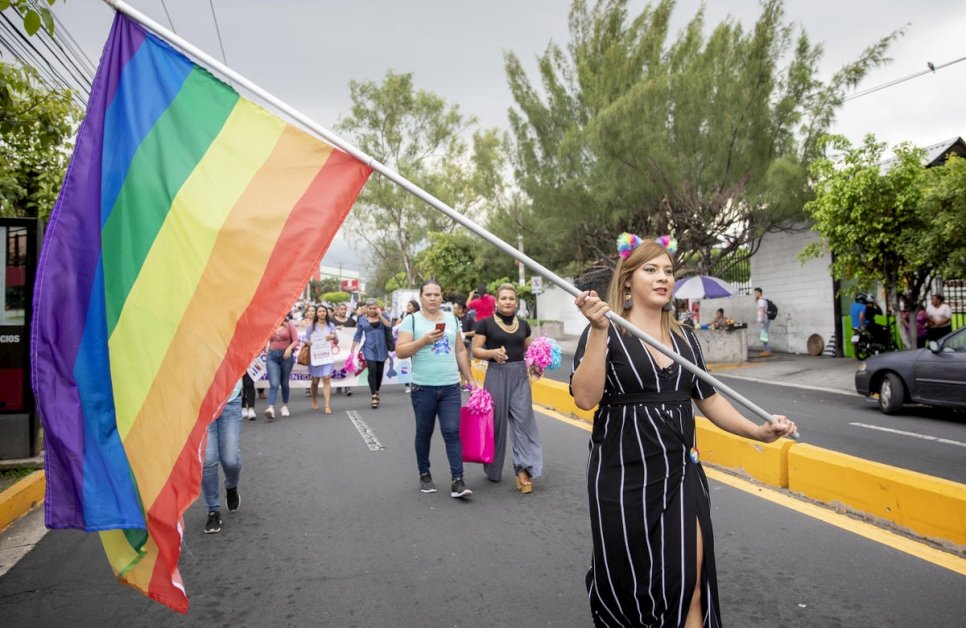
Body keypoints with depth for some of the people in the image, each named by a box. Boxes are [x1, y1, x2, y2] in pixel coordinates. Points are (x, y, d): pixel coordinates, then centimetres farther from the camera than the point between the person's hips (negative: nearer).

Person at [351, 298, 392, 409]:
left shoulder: (383, 316, 6)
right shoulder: (362, 320, 4)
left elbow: (389, 326, -11)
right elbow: (358, 335, 8)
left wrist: (380, 316, -12)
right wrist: (352, 349, 6)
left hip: (382, 349, 2)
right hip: (369, 349, -2)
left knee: (379, 372, 7)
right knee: (372, 371, -13)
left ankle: (376, 393, 24)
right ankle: (374, 397, -12)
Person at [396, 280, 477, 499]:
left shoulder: (452, 320, 11)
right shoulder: (411, 320, -1)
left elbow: (460, 351, 16)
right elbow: (400, 351, -8)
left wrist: (470, 379, 14)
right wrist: (423, 340, -20)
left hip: (451, 387, 2)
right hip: (423, 388, -2)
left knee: (452, 432, -5)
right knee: (424, 433, 10)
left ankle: (457, 481, -4)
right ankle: (424, 475, 27)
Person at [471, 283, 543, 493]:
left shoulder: (523, 324, 11)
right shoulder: (486, 323, -2)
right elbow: (475, 350, -3)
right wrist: (492, 352, -21)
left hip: (520, 375, 3)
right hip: (496, 375, -3)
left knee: (523, 420, -6)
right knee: (496, 421, 5)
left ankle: (523, 469, -5)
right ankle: (493, 470, 22)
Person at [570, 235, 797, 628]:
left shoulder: (684, 337, 9)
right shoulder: (605, 333, -7)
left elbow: (708, 398, 15)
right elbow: (585, 398, -20)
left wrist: (760, 431, 4)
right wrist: (599, 332, -27)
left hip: (681, 473, 4)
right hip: (624, 476, -4)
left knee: (689, 585, 2)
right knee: (627, 583, 10)